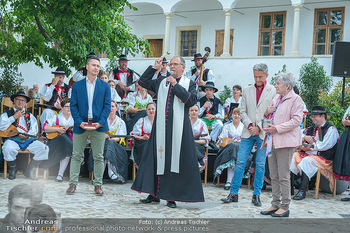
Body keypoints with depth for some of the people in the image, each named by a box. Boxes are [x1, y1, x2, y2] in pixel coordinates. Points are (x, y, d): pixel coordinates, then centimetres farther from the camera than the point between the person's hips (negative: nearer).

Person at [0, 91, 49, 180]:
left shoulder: (30, 116, 22)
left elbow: (34, 129, 9)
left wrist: (27, 135, -12)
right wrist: (14, 117, -5)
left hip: (27, 139, 3)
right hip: (13, 139, -2)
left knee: (44, 148, -21)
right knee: (8, 148, -38)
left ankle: (30, 170, -5)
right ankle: (12, 170, -8)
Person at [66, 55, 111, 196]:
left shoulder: (105, 86, 9)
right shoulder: (77, 86, 8)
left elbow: (107, 106, 3)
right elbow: (73, 106, 3)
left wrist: (100, 122, -10)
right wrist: (79, 122, -11)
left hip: (98, 126, 0)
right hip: (81, 126, 0)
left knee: (98, 157, 3)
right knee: (76, 155, 2)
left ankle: (98, 185, 10)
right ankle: (73, 183, 8)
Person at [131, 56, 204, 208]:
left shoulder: (189, 84, 5)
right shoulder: (161, 82, 14)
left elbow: (192, 101, -10)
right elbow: (143, 83, 18)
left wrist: (176, 85, -11)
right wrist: (154, 68, 9)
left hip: (178, 128, -3)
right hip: (161, 127, 3)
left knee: (175, 160, -2)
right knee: (157, 157, 5)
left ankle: (172, 197, 5)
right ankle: (154, 194, 15)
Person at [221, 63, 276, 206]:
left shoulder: (273, 91, 0)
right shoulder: (247, 90, 11)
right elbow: (243, 111, 11)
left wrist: (259, 127, -10)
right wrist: (249, 125, -5)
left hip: (263, 133, -2)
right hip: (248, 132, 3)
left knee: (260, 164, 3)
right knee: (240, 162, -1)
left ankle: (256, 195, 12)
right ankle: (233, 193, 5)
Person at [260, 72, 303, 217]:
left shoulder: (295, 99, -4)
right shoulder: (276, 100, 20)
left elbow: (296, 120, -14)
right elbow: (268, 118, 31)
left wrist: (277, 128, -18)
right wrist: (267, 113, 7)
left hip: (285, 143, -8)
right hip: (273, 142, 8)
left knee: (283, 176, -6)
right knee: (274, 176, 10)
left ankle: (285, 207, 0)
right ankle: (275, 205, 17)